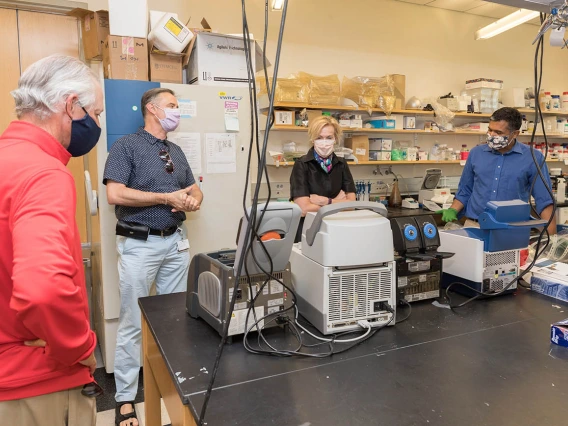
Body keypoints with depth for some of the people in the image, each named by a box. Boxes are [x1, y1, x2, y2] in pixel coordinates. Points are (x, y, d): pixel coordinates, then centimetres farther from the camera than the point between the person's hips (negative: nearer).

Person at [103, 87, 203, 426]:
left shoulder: (177, 151, 15)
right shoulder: (126, 146, -6)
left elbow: (194, 189, 19)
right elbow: (115, 194, -17)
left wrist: (194, 200, -6)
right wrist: (167, 198, -16)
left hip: (176, 242, 6)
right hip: (139, 244, -6)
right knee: (132, 324, 3)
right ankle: (125, 398, 17)